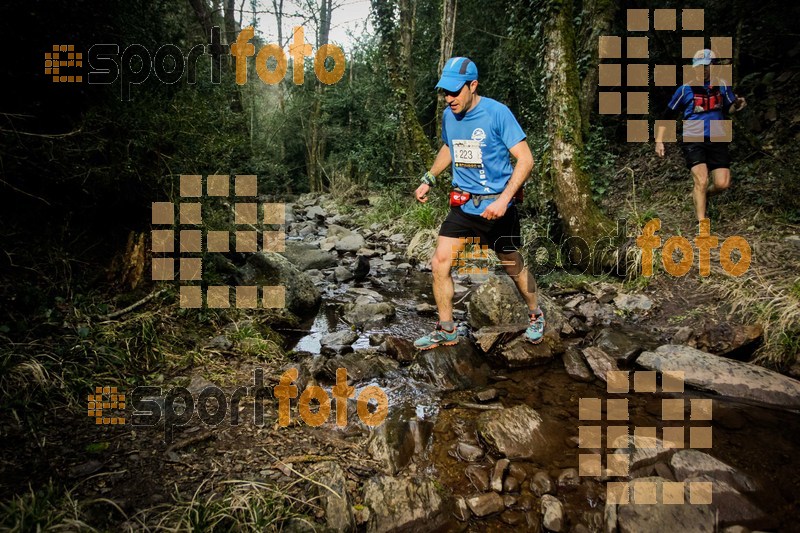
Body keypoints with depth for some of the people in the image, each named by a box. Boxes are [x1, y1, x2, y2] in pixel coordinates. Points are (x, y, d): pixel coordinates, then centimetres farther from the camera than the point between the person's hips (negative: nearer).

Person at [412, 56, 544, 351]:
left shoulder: (497, 113, -16)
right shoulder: (448, 115, 2)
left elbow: (525, 159, -17)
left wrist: (503, 199, -26)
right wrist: (428, 179, 13)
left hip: (496, 206, -5)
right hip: (462, 205, 5)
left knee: (513, 267, 10)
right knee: (439, 263, -4)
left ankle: (535, 315, 38)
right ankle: (446, 330, 12)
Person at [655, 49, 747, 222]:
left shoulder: (722, 85, 6)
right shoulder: (686, 89, -3)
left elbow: (728, 109, 17)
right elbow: (668, 115, 1)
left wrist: (737, 105, -7)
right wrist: (659, 140, -6)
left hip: (717, 141, 3)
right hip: (693, 141, -3)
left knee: (722, 184, -5)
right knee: (702, 180, -19)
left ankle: (699, 195, 28)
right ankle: (702, 223, -13)